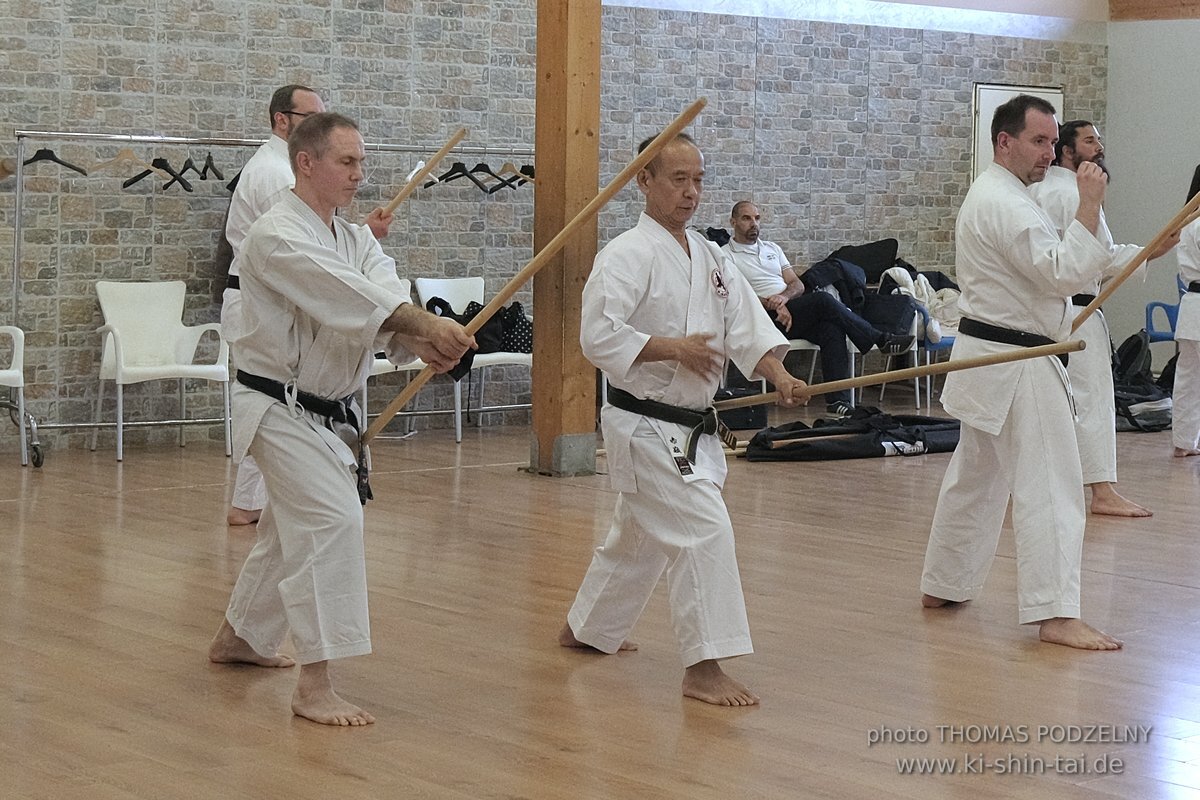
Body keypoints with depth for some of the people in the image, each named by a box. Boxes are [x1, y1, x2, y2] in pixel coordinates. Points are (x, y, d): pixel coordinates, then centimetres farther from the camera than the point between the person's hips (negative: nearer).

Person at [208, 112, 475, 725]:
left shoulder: (356, 239, 8)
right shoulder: (276, 237, -19)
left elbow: (386, 303, -9)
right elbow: (344, 294, -33)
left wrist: (421, 344, -32)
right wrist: (426, 324, -42)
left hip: (328, 413, 9)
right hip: (280, 409, -9)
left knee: (291, 530, 22)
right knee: (333, 521, -21)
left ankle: (237, 638, 44)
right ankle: (314, 686, -19)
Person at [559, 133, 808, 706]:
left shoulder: (709, 257, 11)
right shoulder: (628, 255, -16)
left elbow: (744, 322, 5)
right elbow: (598, 336, -23)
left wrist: (778, 374, -11)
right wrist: (673, 348, -25)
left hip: (690, 426, 9)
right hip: (646, 422, -9)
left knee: (640, 536, 22)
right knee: (705, 530, -16)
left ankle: (585, 629, 41)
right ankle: (704, 669, -11)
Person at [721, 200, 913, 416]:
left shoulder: (772, 248, 25)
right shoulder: (726, 255, 7)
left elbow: (797, 284, 16)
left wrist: (784, 297, -8)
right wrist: (770, 304, -19)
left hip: (789, 308, 6)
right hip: (766, 318, -5)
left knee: (831, 327, -27)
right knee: (823, 300, -27)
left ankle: (838, 400, -34)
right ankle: (881, 340, -17)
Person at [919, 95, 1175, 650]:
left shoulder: (990, 195, 16)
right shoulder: (1005, 204, -18)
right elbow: (1063, 273, -25)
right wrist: (1089, 207, -24)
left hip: (985, 354, 11)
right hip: (1014, 363, -11)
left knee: (976, 476, 19)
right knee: (1049, 483, -11)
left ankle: (943, 585, 29)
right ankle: (1054, 613, -14)